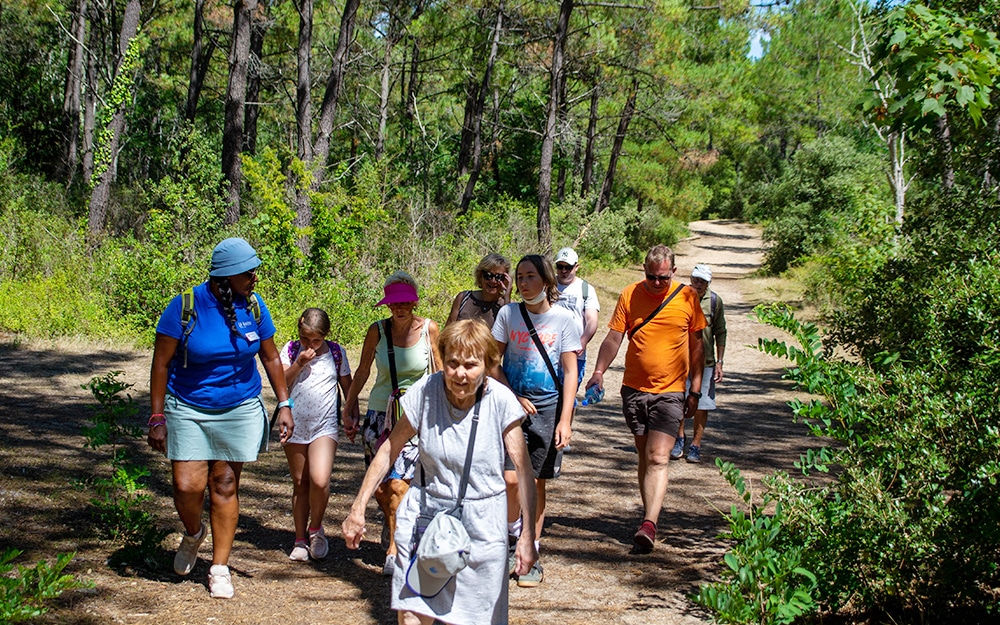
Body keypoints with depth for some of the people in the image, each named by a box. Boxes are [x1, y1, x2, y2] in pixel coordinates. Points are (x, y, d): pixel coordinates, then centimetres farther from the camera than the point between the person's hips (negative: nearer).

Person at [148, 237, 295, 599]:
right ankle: (193, 534, 27)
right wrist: (157, 418, -9)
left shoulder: (253, 306, -4)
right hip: (187, 410, -2)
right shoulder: (185, 307, -14)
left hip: (240, 410, 2)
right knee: (187, 486, -8)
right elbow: (161, 363, -8)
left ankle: (220, 568, 16)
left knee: (225, 485, 4)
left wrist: (284, 404, 6)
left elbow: (270, 357, 9)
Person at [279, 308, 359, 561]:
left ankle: (316, 528, 7)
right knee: (300, 483, 10)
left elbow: (348, 387, 12)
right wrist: (299, 363, -15)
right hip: (295, 426, 2)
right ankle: (300, 539, 22)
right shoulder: (291, 350, 3)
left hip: (325, 426, -2)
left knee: (319, 480, -18)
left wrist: (352, 417, 6)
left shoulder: (336, 353, 2)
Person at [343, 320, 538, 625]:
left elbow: (523, 470, -10)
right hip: (424, 514, 1)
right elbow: (389, 450, 1)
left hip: (481, 523, -1)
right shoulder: (426, 391, -8)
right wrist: (358, 509, 1)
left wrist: (527, 536, -15)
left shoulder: (500, 400, -12)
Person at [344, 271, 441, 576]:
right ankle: (395, 527, 34)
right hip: (379, 414, 2)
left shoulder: (428, 329, -4)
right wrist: (348, 409, 9)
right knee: (379, 487, 4)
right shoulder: (377, 331, -3)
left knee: (398, 485, -14)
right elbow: (362, 372, 9)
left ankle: (394, 550, 0)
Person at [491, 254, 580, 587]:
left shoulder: (563, 318, -2)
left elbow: (570, 372, -2)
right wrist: (514, 398, -6)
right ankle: (513, 535, 17)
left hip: (548, 407, -1)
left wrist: (565, 420, -9)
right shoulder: (508, 314, 1)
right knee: (510, 479, -10)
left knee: (536, 482, 5)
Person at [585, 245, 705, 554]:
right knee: (644, 456, 12)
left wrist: (695, 391, 4)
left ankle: (649, 525, -19)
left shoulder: (688, 297, -1)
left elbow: (697, 345, 6)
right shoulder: (630, 295, 0)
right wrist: (599, 371, -14)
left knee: (658, 459, -12)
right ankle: (649, 514, 22)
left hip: (670, 392, -2)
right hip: (634, 388, 2)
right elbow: (614, 337, 0)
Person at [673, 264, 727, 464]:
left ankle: (695, 446, 14)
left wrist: (719, 361, 0)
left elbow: (720, 332, 4)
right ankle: (680, 439, 24)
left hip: (705, 362, 0)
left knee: (701, 406, 2)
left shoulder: (715, 301, -2)